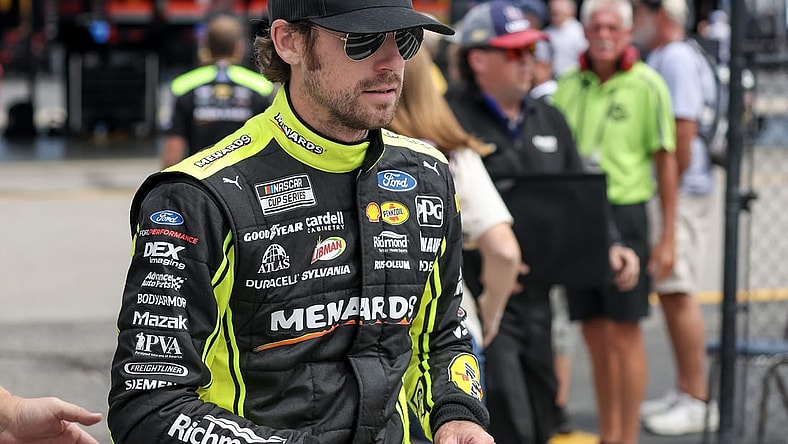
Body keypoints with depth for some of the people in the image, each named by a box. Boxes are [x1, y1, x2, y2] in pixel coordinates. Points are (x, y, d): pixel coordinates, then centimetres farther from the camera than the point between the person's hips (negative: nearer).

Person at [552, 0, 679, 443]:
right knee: (595, 334, 11)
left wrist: (667, 236, -6)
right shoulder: (569, 84, 8)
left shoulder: (647, 85, -5)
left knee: (624, 333, -2)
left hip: (624, 212, -4)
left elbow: (666, 162, -4)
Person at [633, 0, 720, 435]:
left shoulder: (678, 58, -13)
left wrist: (670, 194, -19)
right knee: (670, 291, 13)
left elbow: (683, 129, -20)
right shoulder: (658, 59, 17)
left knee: (677, 292, -8)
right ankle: (685, 391, 21)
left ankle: (698, 400, -4)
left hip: (680, 190, -10)